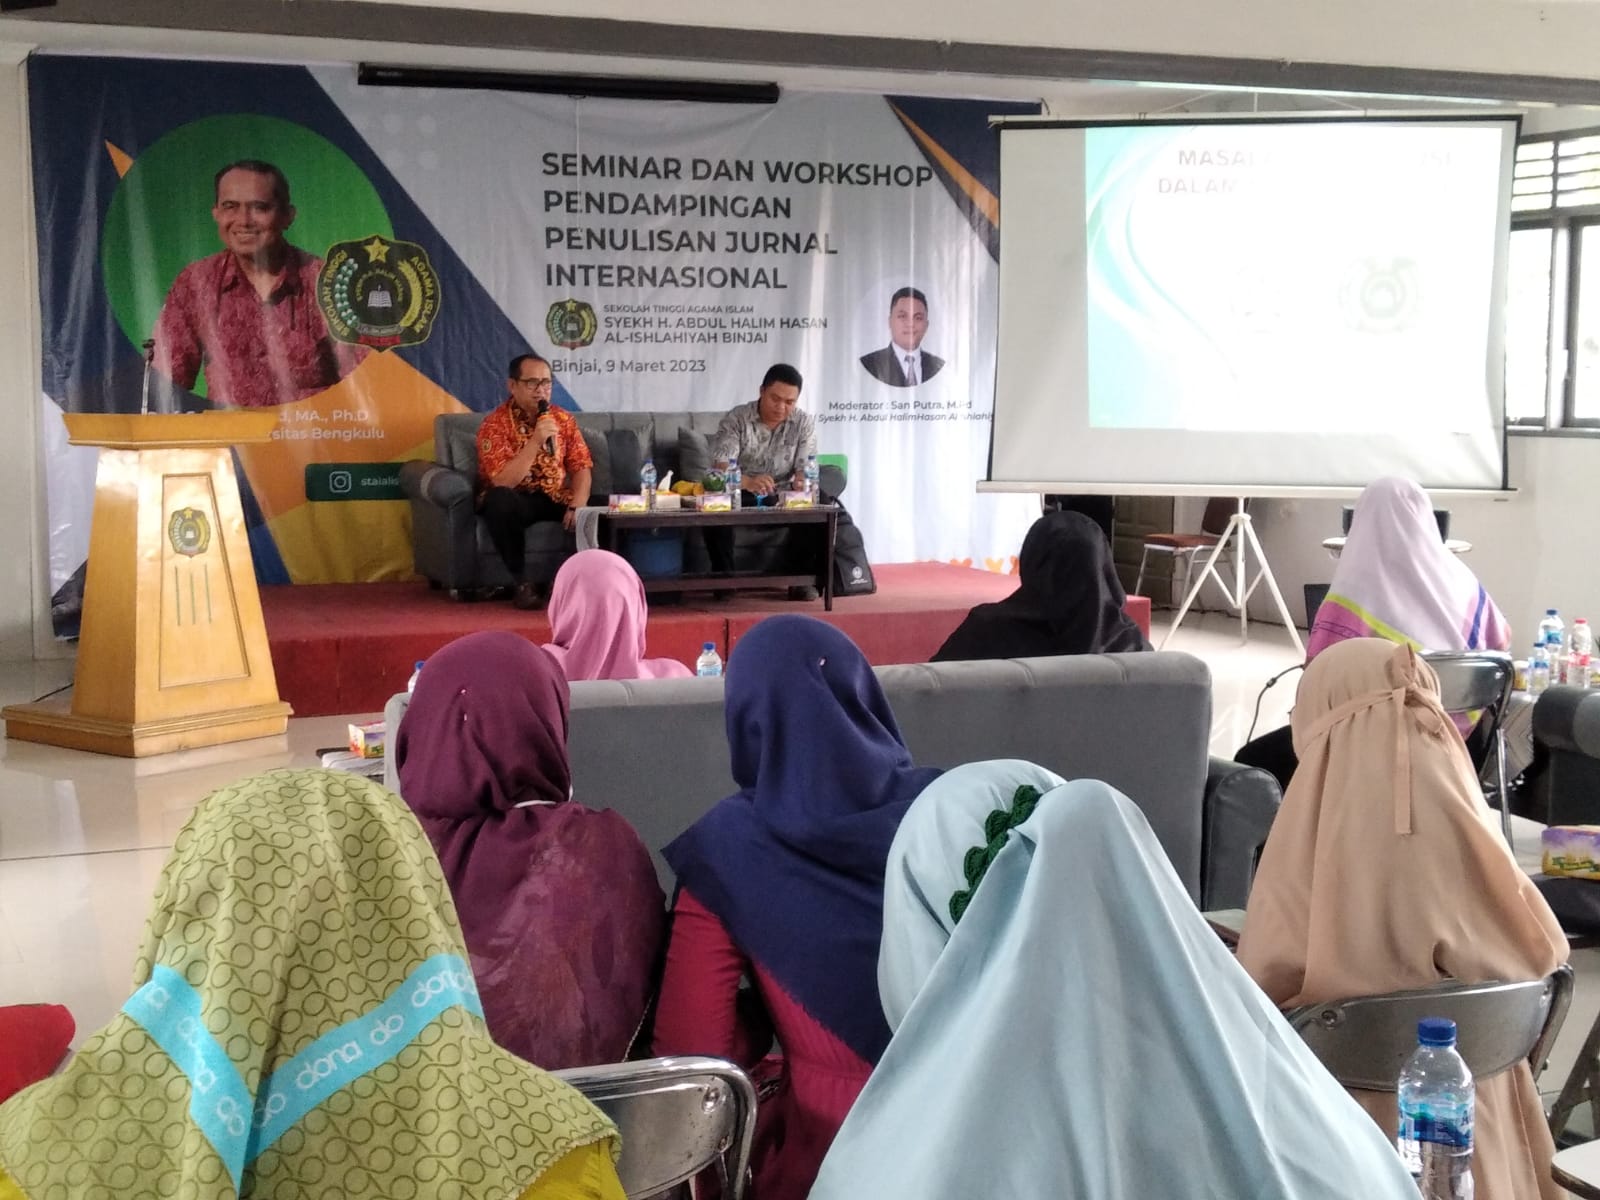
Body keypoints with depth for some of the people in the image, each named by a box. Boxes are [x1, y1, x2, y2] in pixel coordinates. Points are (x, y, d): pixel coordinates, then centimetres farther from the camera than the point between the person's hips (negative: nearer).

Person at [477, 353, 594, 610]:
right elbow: (502, 482, -25)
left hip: (556, 498, 4)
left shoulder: (563, 418, 1)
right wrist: (535, 441, -32)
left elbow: (582, 467, -2)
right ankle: (523, 582, -25)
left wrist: (577, 506, -21)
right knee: (498, 500, -38)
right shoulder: (495, 424, -15)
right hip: (515, 500, -3)